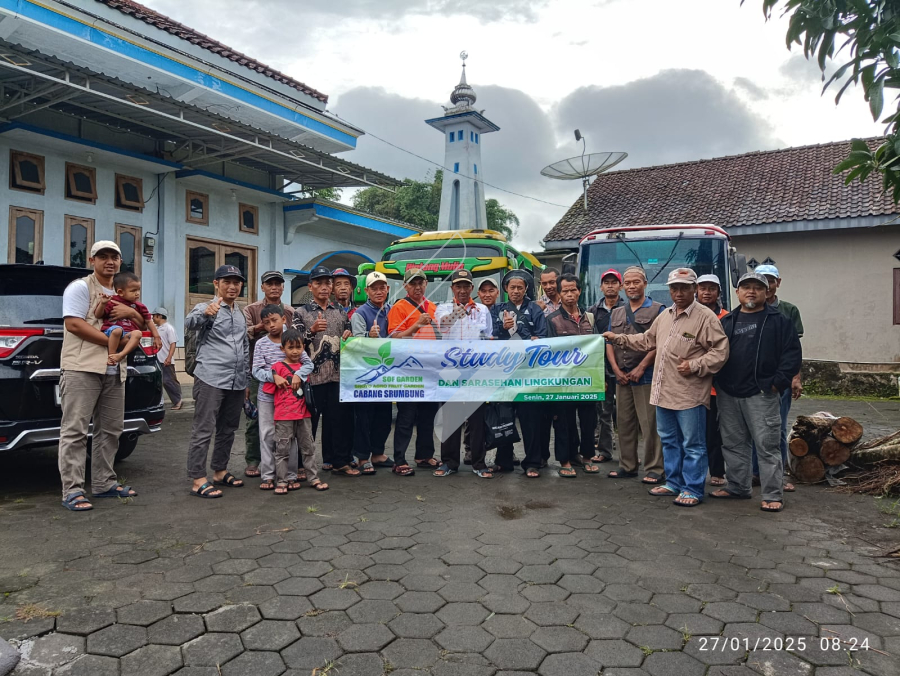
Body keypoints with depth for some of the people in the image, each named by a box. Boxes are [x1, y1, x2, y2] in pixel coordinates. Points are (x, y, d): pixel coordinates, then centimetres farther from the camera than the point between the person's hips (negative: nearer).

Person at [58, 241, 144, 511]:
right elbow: (74, 324, -14)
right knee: (75, 431, -6)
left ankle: (104, 483, 20)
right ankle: (72, 491, -5)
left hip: (114, 372, 8)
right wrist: (111, 342, -14)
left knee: (110, 430, 11)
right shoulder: (80, 287, -2)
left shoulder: (121, 294, 20)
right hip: (82, 368, -8)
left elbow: (141, 325, 20)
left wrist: (131, 312, -3)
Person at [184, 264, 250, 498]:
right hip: (211, 379, -7)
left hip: (237, 382, 7)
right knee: (203, 430, -4)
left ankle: (220, 472, 25)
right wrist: (206, 313, -48)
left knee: (228, 429, 13)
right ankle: (198, 480, -1)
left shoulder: (241, 315, 19)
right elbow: (190, 323, -26)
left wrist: (246, 378, 22)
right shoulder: (205, 308, -2)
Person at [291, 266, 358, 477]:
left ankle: (340, 461, 15)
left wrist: (348, 337, -3)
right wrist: (312, 330, -21)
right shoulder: (301, 312, 4)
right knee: (308, 422, 4)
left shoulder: (341, 312, 14)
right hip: (312, 376, -3)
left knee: (339, 420, 5)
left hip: (338, 376, 3)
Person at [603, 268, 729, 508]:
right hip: (664, 391, 8)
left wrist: (695, 366, -20)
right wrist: (618, 338, 22)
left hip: (690, 394, -8)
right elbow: (647, 340, 25)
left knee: (692, 444, 3)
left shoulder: (705, 317, -10)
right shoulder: (664, 315, 13)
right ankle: (674, 482, 31)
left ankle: (692, 489, 15)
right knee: (669, 440, 18)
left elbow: (720, 351, -13)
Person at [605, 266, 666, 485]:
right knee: (624, 423, 10)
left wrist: (641, 368, -14)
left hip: (647, 376, -5)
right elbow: (609, 343, 12)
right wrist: (616, 369, -1)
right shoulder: (616, 313, 17)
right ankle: (627, 466, 19)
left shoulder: (657, 310, 0)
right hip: (621, 377, 6)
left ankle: (654, 469, 4)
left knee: (650, 425, -4)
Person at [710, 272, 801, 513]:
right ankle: (738, 486, 27)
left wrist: (777, 382, -11)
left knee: (767, 445, -2)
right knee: (733, 443, 14)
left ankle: (773, 496, 7)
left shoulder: (778, 320, 0)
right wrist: (717, 381, 4)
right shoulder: (727, 321, 13)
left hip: (761, 395, -5)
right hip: (728, 394, 5)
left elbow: (792, 353, -4)